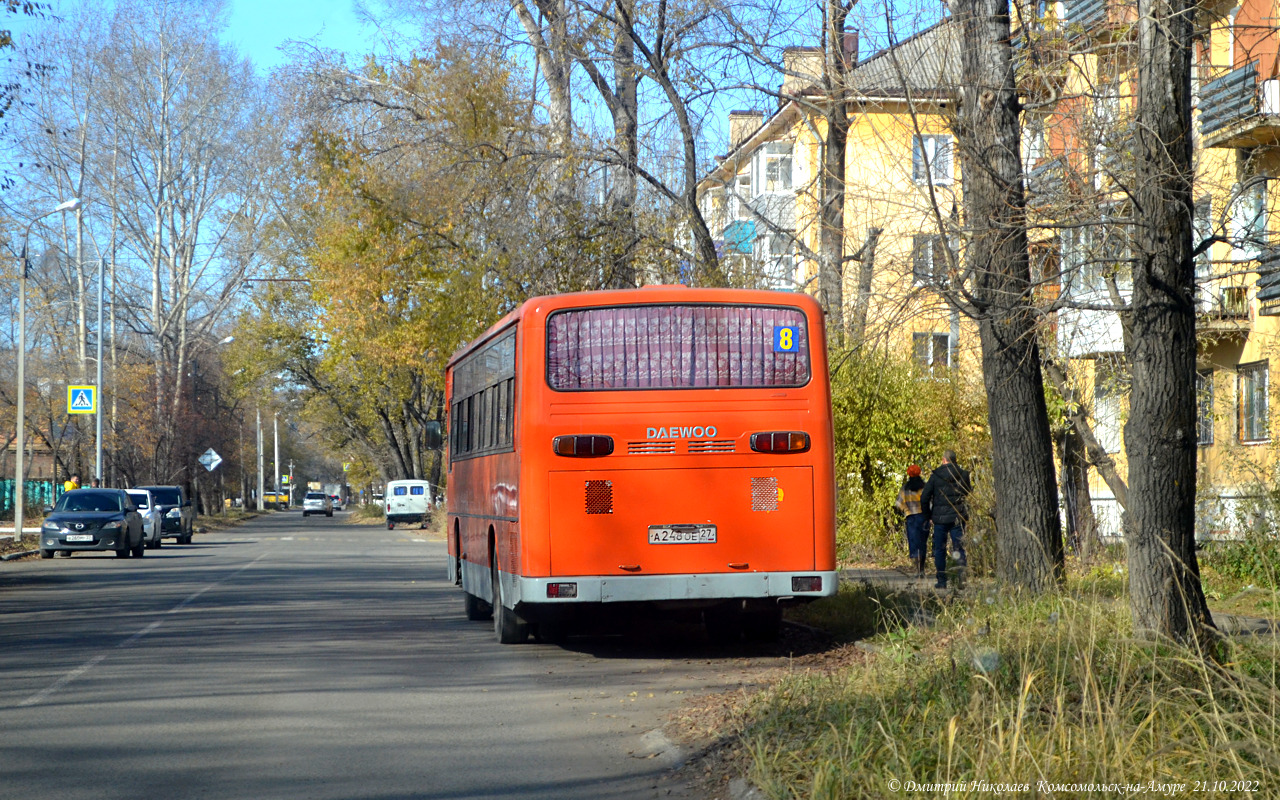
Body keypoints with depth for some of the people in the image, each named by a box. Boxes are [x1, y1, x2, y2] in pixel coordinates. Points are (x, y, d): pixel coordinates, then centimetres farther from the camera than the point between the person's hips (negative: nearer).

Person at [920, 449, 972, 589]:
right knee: (959, 549, 5)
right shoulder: (963, 475, 1)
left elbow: (924, 497, -3)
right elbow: (968, 492, 14)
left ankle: (942, 581, 5)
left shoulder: (935, 475, -5)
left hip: (940, 518, -2)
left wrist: (928, 514, 8)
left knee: (939, 550, 7)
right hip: (958, 518, 2)